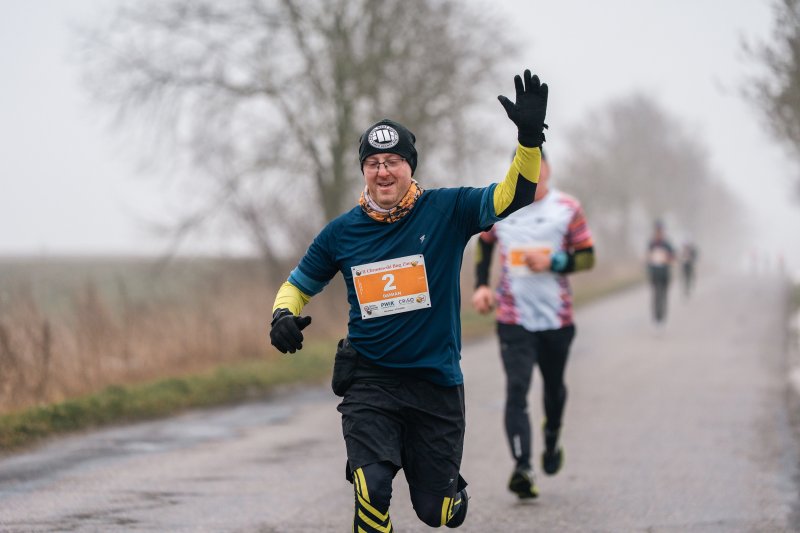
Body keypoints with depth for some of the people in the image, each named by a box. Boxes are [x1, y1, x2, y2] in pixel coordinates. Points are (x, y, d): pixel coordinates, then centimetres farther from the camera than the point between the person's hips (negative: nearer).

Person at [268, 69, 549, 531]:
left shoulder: (446, 211, -5)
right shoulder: (342, 232, 0)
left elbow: (512, 197, -16)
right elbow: (299, 283, 13)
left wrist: (530, 137, -32)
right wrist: (284, 315, -9)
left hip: (437, 383, 0)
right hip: (370, 381, 0)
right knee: (372, 493, -21)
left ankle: (449, 480, 45)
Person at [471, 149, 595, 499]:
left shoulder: (567, 208, -3)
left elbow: (587, 257, -1)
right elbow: (484, 244, 19)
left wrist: (553, 262, -18)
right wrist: (481, 285, 6)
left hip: (557, 318, 0)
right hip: (513, 319, 0)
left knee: (553, 387, 17)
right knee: (516, 391, -15)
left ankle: (552, 441, 46)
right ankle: (522, 468, -22)